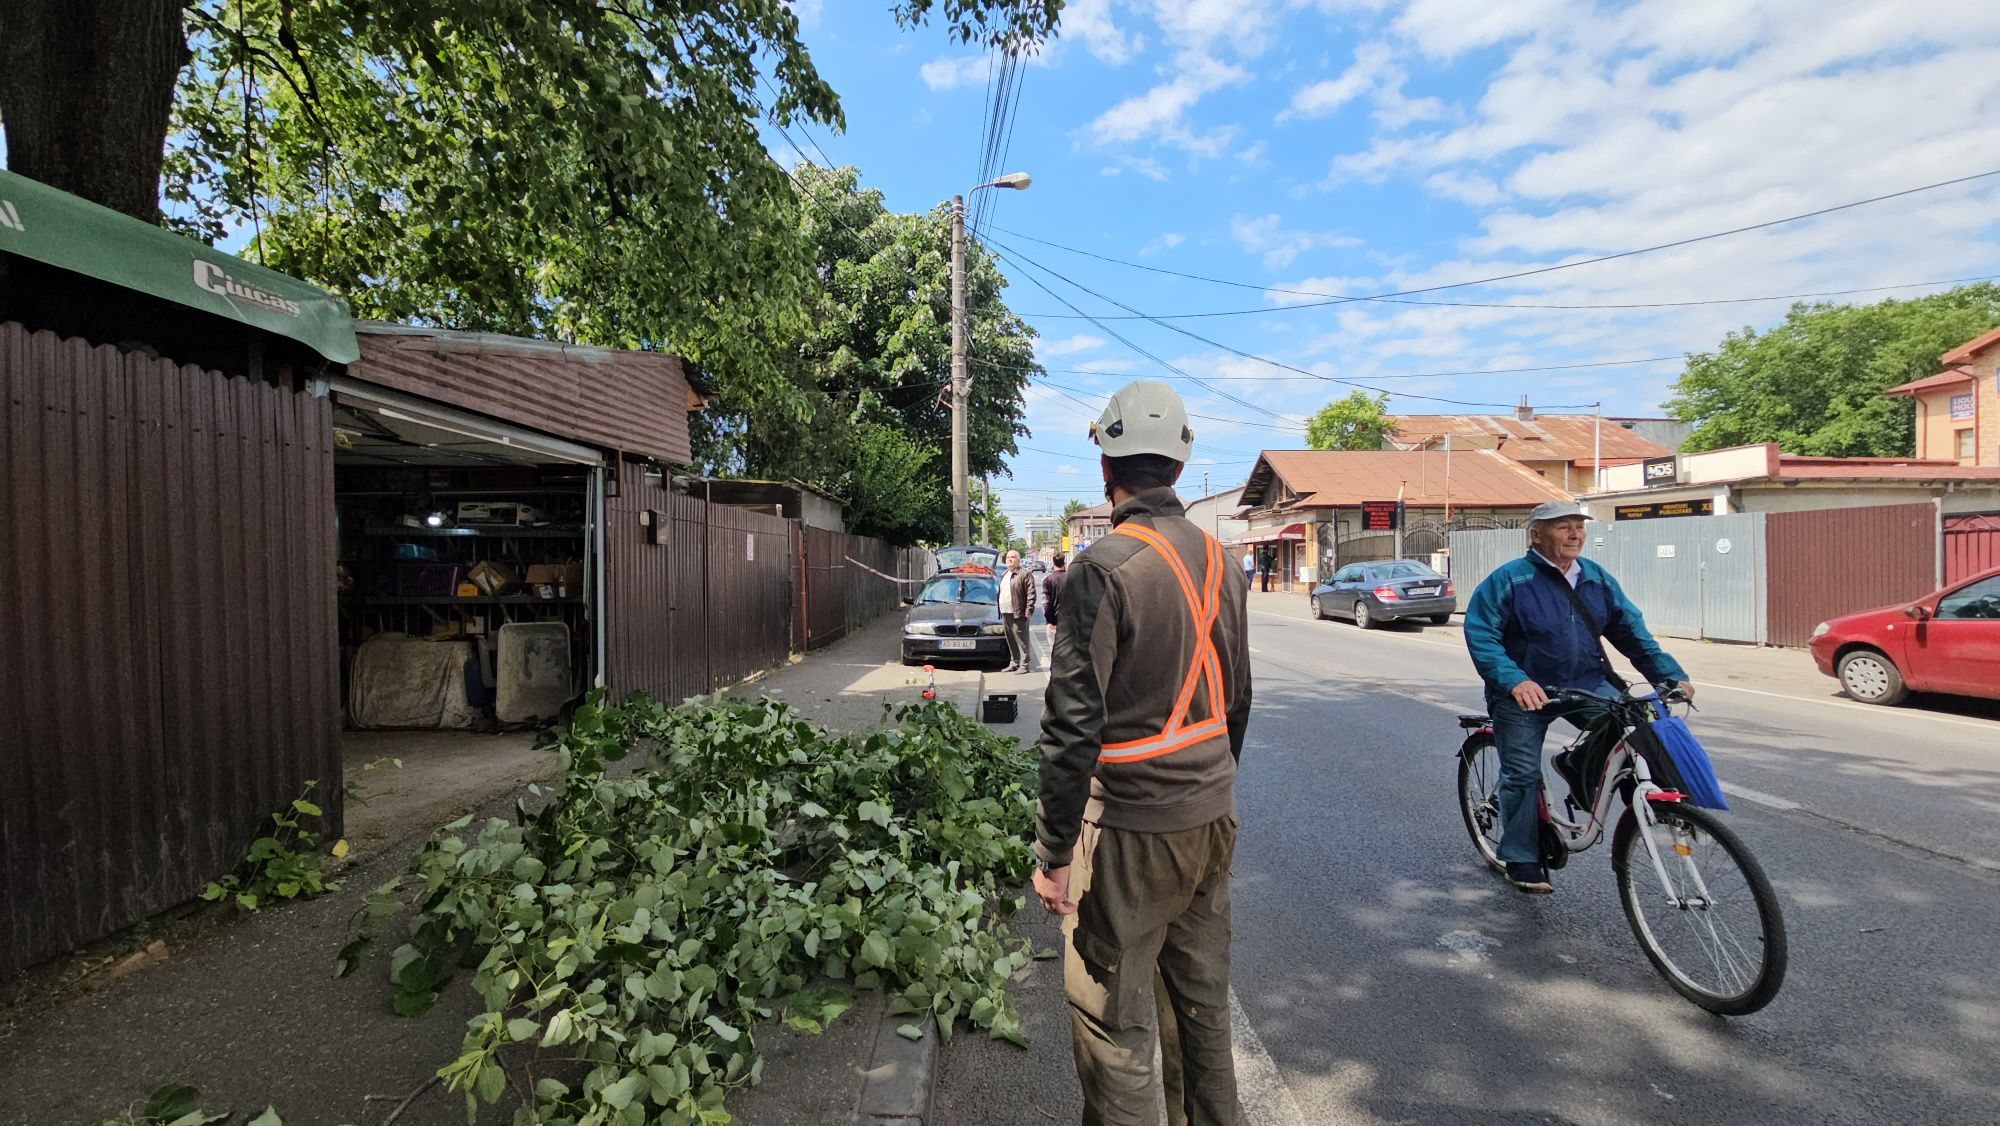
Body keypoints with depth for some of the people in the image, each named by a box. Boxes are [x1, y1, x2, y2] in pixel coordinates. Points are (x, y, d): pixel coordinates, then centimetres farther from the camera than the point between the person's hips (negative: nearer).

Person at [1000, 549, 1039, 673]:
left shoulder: (1025, 574, -6)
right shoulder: (1004, 574, 20)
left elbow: (1031, 593, -12)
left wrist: (1029, 610, -18)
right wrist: (999, 609, 16)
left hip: (1018, 613, -8)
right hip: (1005, 613, 8)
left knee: (1022, 640, -4)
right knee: (1011, 641, 13)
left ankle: (1025, 664, 1)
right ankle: (1014, 663, 23)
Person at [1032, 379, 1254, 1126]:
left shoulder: (1104, 568, -19)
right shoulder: (1221, 561, 5)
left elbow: (1074, 724, -21)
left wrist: (1054, 853, -12)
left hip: (1133, 829, -7)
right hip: (1214, 818, 8)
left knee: (1114, 1027, 7)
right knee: (1202, 1002, 23)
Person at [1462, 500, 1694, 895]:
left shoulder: (1597, 578, 5)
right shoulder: (1509, 579, -12)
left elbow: (1632, 631, 10)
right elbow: (1480, 634, -18)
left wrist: (1670, 674, 1)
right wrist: (1514, 680, -29)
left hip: (1587, 685, 5)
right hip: (1526, 693, -4)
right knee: (1522, 775, 1)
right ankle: (1521, 860, 16)